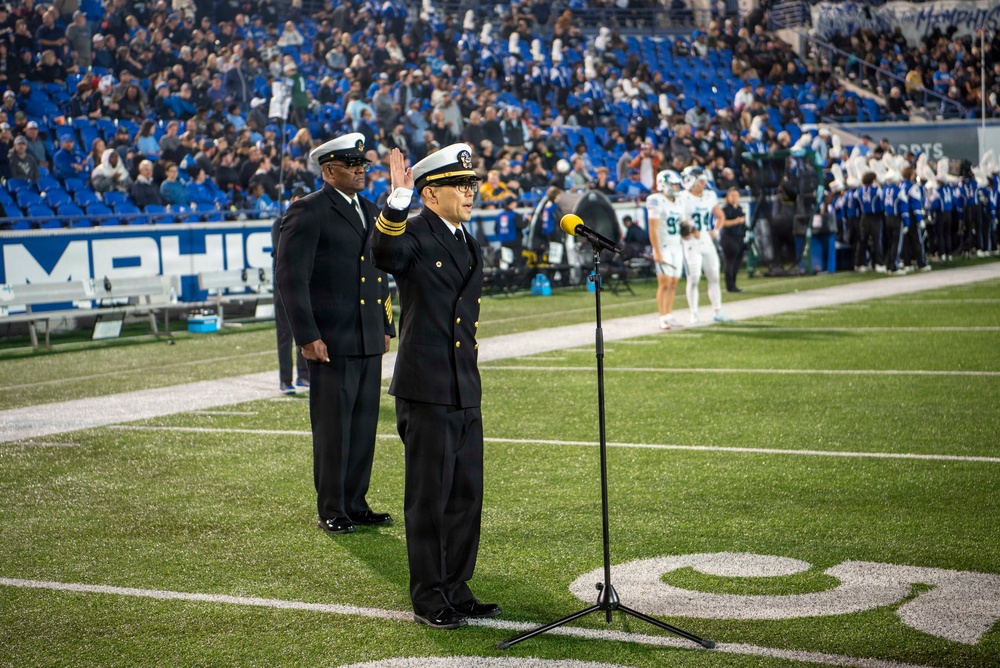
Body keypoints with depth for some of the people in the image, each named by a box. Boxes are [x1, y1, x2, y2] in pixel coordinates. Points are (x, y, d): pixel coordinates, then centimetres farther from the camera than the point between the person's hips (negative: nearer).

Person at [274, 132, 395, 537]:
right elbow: (290, 276, -12)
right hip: (330, 342, -7)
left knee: (364, 425, 10)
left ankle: (355, 503, 20)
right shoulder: (307, 212, -8)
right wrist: (307, 336, -16)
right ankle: (331, 510, 10)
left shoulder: (370, 212, 16)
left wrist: (386, 326, 17)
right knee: (332, 428, 0)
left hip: (369, 341, 7)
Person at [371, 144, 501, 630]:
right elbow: (385, 254, -33)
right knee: (429, 498, 1)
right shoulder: (414, 234, -8)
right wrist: (398, 199, -47)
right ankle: (428, 601, 11)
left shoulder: (467, 242, 16)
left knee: (466, 497, 12)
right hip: (426, 392, -8)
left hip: (466, 391, 8)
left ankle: (456, 591, 24)